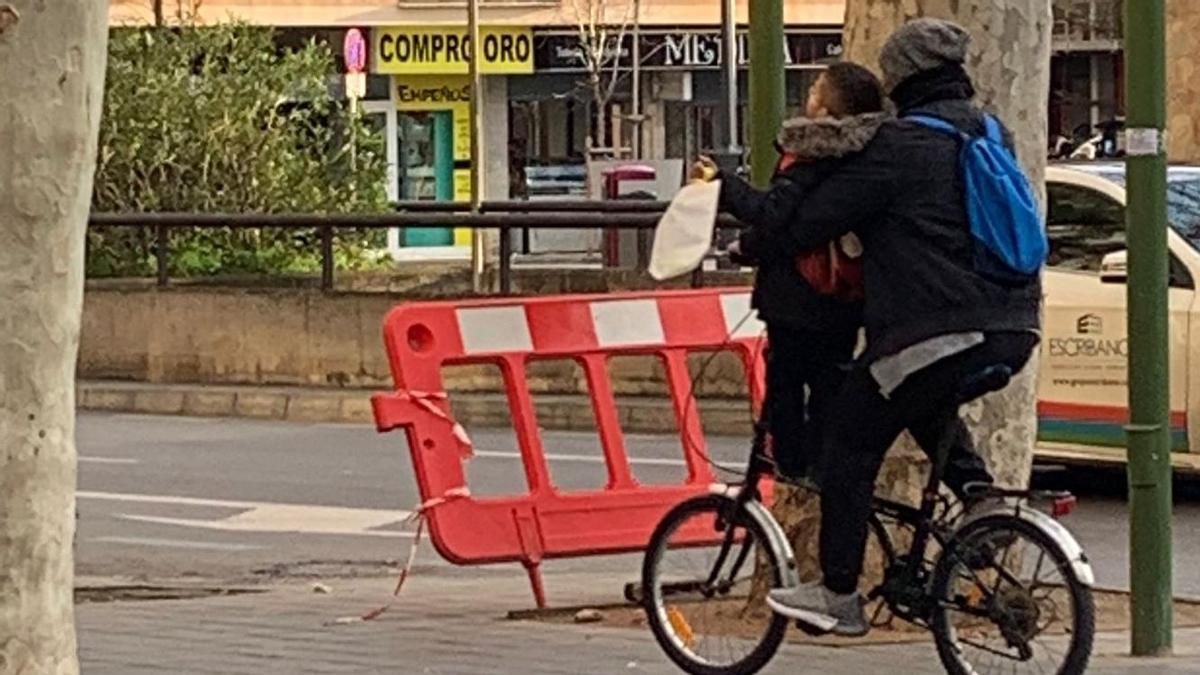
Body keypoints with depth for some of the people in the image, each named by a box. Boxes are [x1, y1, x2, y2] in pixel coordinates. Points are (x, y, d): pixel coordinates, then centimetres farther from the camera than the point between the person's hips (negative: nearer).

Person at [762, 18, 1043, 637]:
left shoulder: (900, 144, -9)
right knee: (931, 411, 36)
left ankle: (838, 595, 6)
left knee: (851, 445, 5)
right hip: (1011, 331, 8)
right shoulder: (992, 137, 15)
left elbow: (812, 221, -9)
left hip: (937, 332, -8)